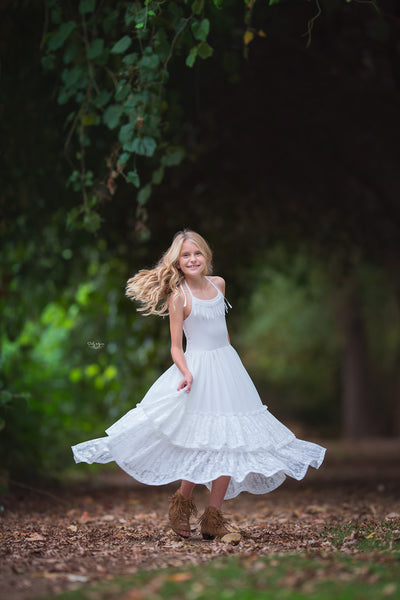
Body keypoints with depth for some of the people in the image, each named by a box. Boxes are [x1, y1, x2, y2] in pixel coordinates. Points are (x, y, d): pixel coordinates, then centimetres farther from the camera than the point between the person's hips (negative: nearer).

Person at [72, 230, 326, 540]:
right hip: (198, 369, -6)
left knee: (230, 442, 2)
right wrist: (186, 373, -25)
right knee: (204, 442, -7)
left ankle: (214, 514, 10)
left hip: (228, 366, 6)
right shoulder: (179, 297, -10)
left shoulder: (218, 284, 7)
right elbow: (176, 346, -9)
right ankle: (183, 502, 16)